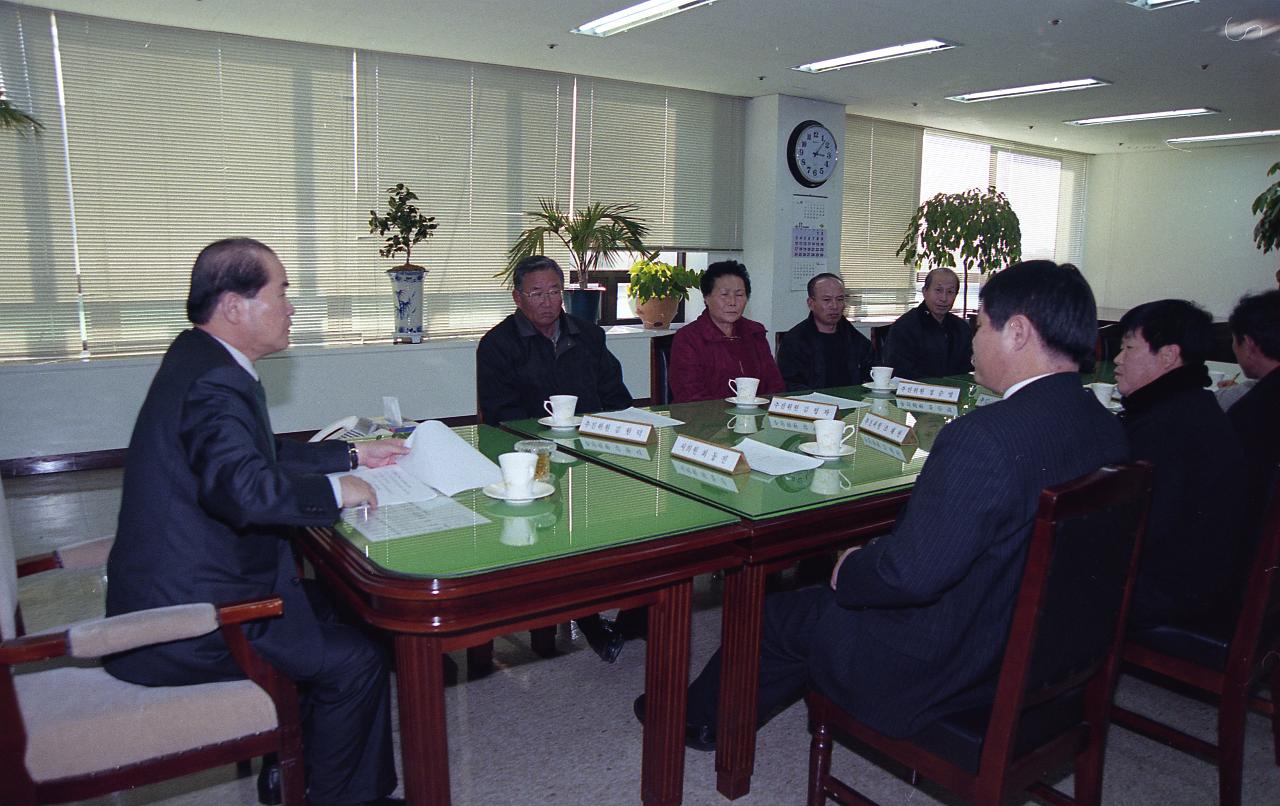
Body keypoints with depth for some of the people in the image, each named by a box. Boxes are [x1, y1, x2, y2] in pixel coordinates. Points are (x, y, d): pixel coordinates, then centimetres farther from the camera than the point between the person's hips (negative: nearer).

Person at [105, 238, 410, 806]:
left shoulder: (198, 357, 9)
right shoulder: (216, 382, -24)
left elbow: (263, 456, 20)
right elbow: (243, 489, -41)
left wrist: (352, 454, 17)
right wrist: (334, 491, -25)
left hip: (170, 592, 11)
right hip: (186, 623, -11)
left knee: (329, 610, 21)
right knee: (355, 661, -5)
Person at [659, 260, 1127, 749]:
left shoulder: (983, 438, -33)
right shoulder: (1107, 429, -3)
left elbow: (910, 572, -33)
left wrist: (849, 571, -11)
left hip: (938, 672, -8)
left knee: (776, 615, 13)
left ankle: (702, 717, 40)